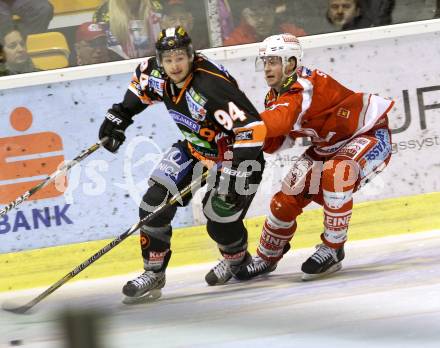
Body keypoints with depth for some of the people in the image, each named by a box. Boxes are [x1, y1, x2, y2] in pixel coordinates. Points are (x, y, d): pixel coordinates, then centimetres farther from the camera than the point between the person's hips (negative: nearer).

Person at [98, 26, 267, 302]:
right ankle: (153, 274, 4)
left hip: (231, 155, -7)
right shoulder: (158, 75, -14)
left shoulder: (212, 86, -36)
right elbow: (141, 83, 13)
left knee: (220, 219, -11)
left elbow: (252, 128, -38)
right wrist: (120, 116, 14)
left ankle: (238, 260, 24)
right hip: (194, 148, 7)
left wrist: (238, 176, -38)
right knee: (156, 201, -8)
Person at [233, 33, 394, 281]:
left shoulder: (307, 84, -31)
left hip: (369, 134, -9)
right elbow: (275, 143, -2)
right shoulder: (276, 97, -3)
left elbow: (280, 121, -47)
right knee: (288, 197, 2)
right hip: (329, 145, 9)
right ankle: (267, 258, 25)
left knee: (335, 174, -37)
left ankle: (333, 249, -23)